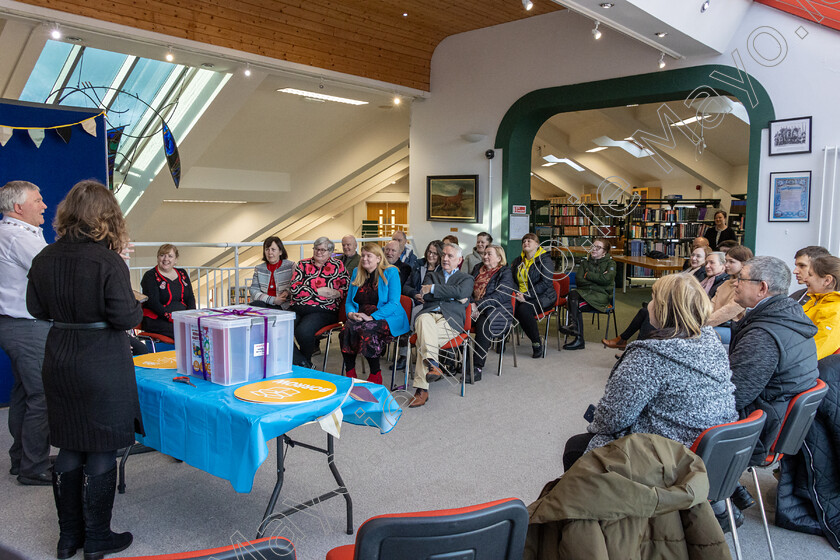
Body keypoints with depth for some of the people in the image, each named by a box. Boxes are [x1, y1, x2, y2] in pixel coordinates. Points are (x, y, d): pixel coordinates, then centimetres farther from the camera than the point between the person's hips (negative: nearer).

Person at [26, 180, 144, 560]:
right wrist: (137, 307, 1)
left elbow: (36, 308, 10)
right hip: (102, 364, -6)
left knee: (69, 449, 17)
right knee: (101, 451, 6)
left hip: (59, 360, 6)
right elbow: (125, 317, -19)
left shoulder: (45, 258, 1)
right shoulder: (107, 261, -18)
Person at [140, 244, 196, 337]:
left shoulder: (182, 274, 18)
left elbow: (190, 297, 13)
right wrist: (171, 318, -21)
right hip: (158, 320, -5)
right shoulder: (150, 276, 2)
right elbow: (153, 302, -9)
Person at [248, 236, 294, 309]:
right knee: (256, 304, -33)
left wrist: (287, 292, -17)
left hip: (282, 306, -3)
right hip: (262, 302, 3)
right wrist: (273, 300, -11)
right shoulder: (258, 268, 16)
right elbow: (253, 290, 6)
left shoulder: (291, 266, 7)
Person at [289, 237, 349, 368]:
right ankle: (304, 365, -15)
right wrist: (318, 291, -6)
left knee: (303, 331, -32)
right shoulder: (303, 264, 16)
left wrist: (338, 293, -8)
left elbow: (347, 287, 14)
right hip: (297, 308, 3)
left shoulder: (338, 265, 14)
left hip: (323, 310, -3)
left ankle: (305, 362, -3)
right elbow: (294, 288, 3)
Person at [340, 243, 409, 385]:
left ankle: (375, 376, -19)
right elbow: (349, 300, 19)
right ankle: (350, 374, -18)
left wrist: (372, 317, -20)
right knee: (347, 329, -28)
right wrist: (351, 313, -5)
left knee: (367, 330, -34)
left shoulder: (391, 273, -1)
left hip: (387, 318, -4)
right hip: (360, 317, 5)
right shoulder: (357, 273, 16)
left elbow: (394, 303, -10)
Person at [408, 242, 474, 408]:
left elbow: (460, 292, -4)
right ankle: (432, 364, -52)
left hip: (451, 318, -2)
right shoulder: (431, 275, 29)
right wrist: (453, 296, 2)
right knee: (424, 320, -38)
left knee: (424, 338, -32)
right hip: (429, 314, 2)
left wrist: (433, 288, -2)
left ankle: (421, 390, -36)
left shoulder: (466, 279, 22)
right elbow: (425, 295, 7)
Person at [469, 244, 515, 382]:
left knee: (483, 324, -36)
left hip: (497, 310, -5)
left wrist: (478, 305, -18)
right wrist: (471, 304, -9)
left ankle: (477, 367, -32)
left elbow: (500, 296, -11)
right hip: (474, 309, 5)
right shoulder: (477, 269, 21)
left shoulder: (505, 272, 2)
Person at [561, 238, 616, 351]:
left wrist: (588, 275, -2)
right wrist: (597, 279, -3)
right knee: (572, 294, -35)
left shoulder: (610, 263, 11)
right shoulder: (585, 262, 22)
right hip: (584, 291, 3)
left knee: (577, 305, -33)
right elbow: (578, 280, 6)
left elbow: (606, 279, -10)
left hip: (602, 294, -3)